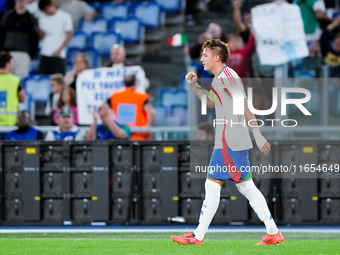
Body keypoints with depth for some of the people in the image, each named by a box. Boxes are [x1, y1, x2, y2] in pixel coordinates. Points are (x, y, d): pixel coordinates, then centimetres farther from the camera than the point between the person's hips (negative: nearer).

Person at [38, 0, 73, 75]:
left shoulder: (65, 17, 0)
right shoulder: (42, 18, 11)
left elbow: (69, 36, 0)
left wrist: (59, 50, -7)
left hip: (58, 55, -4)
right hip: (44, 54, 4)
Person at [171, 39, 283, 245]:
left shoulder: (226, 76, -13)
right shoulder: (221, 78, 18)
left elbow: (245, 106, -18)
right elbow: (211, 103, 34)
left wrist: (258, 135, -21)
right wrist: (195, 85, 18)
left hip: (229, 143, -10)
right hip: (233, 142, 10)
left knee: (213, 184, -6)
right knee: (246, 186, 9)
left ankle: (198, 237, -2)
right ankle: (273, 233, 7)